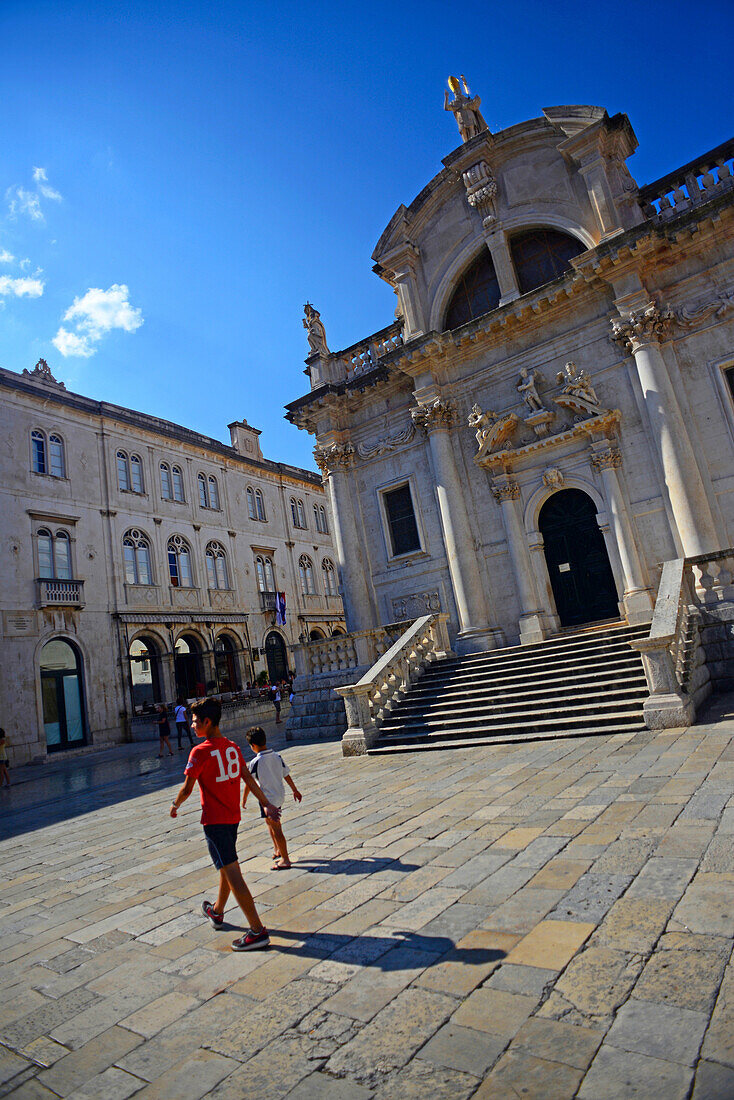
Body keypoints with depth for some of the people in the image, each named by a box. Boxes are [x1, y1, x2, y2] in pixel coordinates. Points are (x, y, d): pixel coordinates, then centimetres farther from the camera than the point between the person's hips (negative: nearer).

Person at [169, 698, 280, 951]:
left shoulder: (200, 752, -16)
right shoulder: (233, 747, 4)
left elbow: (187, 789, -12)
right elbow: (249, 780, 6)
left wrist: (175, 805, 8)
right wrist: (266, 804, 10)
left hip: (214, 819, -8)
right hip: (233, 816, 8)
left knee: (231, 872, -6)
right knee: (227, 867, 24)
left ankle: (258, 931, -7)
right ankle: (217, 912, 47)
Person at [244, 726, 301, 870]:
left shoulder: (255, 762, -18)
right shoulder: (277, 756, -1)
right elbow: (287, 775, 8)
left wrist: (244, 798, 9)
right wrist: (295, 790, 19)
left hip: (268, 799, -7)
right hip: (280, 796, 7)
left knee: (276, 829, 2)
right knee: (271, 823, 26)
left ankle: (285, 860, 10)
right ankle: (277, 850, 38)